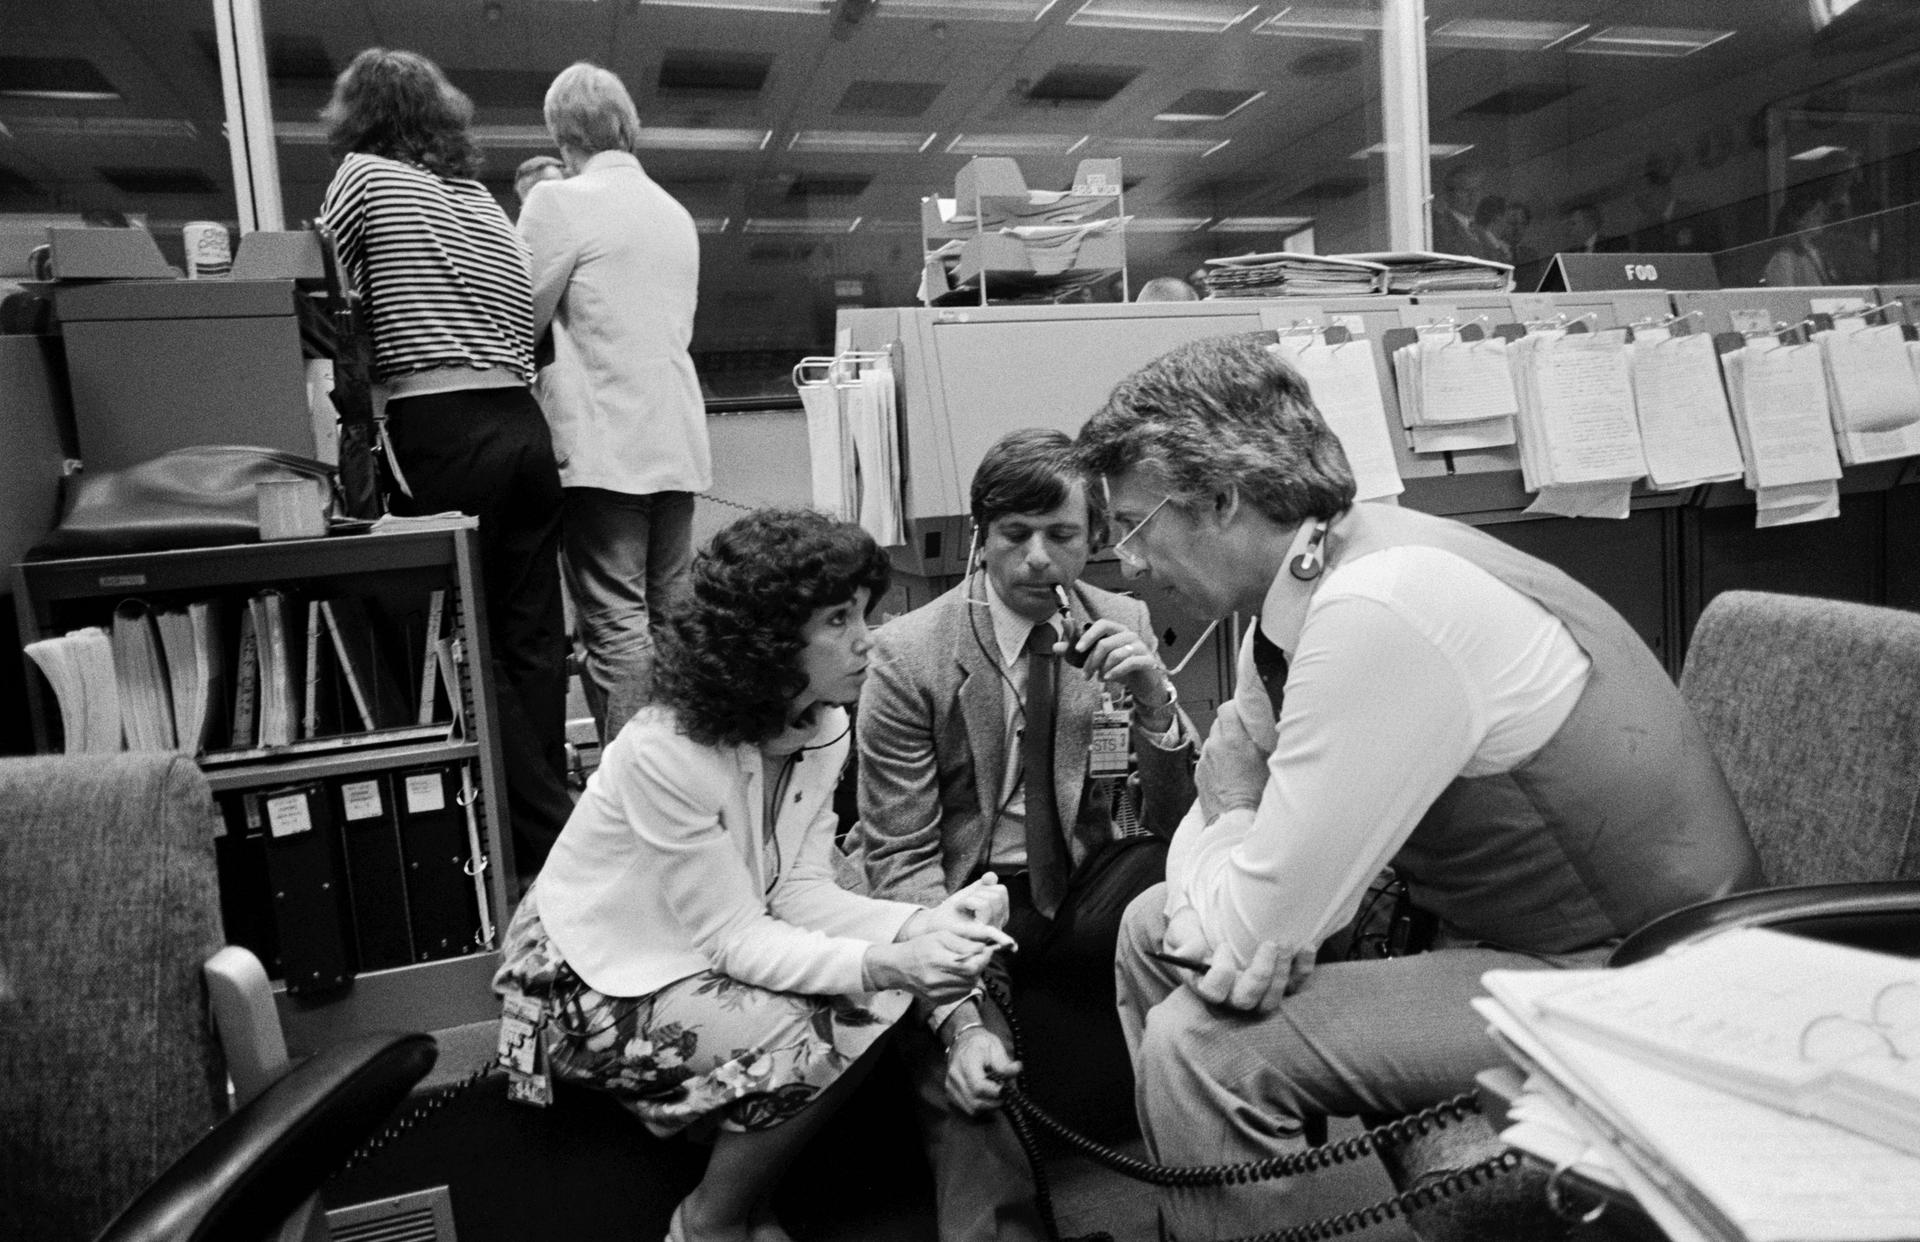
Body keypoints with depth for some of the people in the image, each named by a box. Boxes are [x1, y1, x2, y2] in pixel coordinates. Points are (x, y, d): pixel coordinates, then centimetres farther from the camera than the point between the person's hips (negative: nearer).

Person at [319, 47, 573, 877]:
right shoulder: (484, 201, 19)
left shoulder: (364, 177, 4)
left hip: (441, 435, -6)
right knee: (531, 637, 8)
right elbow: (527, 328, 15)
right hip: (524, 427, 6)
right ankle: (546, 808, 15)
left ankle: (546, 837, 2)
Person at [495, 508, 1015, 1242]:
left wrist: (921, 926, -27)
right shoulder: (667, 754, -31)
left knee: (879, 1003, -13)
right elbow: (736, 939, -27)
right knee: (824, 1039, -24)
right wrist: (884, 964, -40)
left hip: (709, 952, 7)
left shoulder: (821, 727, -9)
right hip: (598, 984, -7)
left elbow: (800, 893, -10)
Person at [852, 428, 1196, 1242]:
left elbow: (1175, 825, -1)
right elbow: (901, 859, -11)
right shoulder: (908, 654, -11)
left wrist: (1155, 706, -21)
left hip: (1084, 894, 4)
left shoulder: (1123, 625, -2)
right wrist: (961, 1020, -25)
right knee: (964, 1079, -32)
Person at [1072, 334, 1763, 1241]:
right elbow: (1217, 809, 5)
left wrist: (1234, 846, -7)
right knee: (1152, 933, 8)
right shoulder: (1306, 585, -2)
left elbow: (1253, 929, -26)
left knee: (1199, 1048, -20)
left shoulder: (1379, 610, -30)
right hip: (1476, 920, 9)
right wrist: (1231, 914, -15)